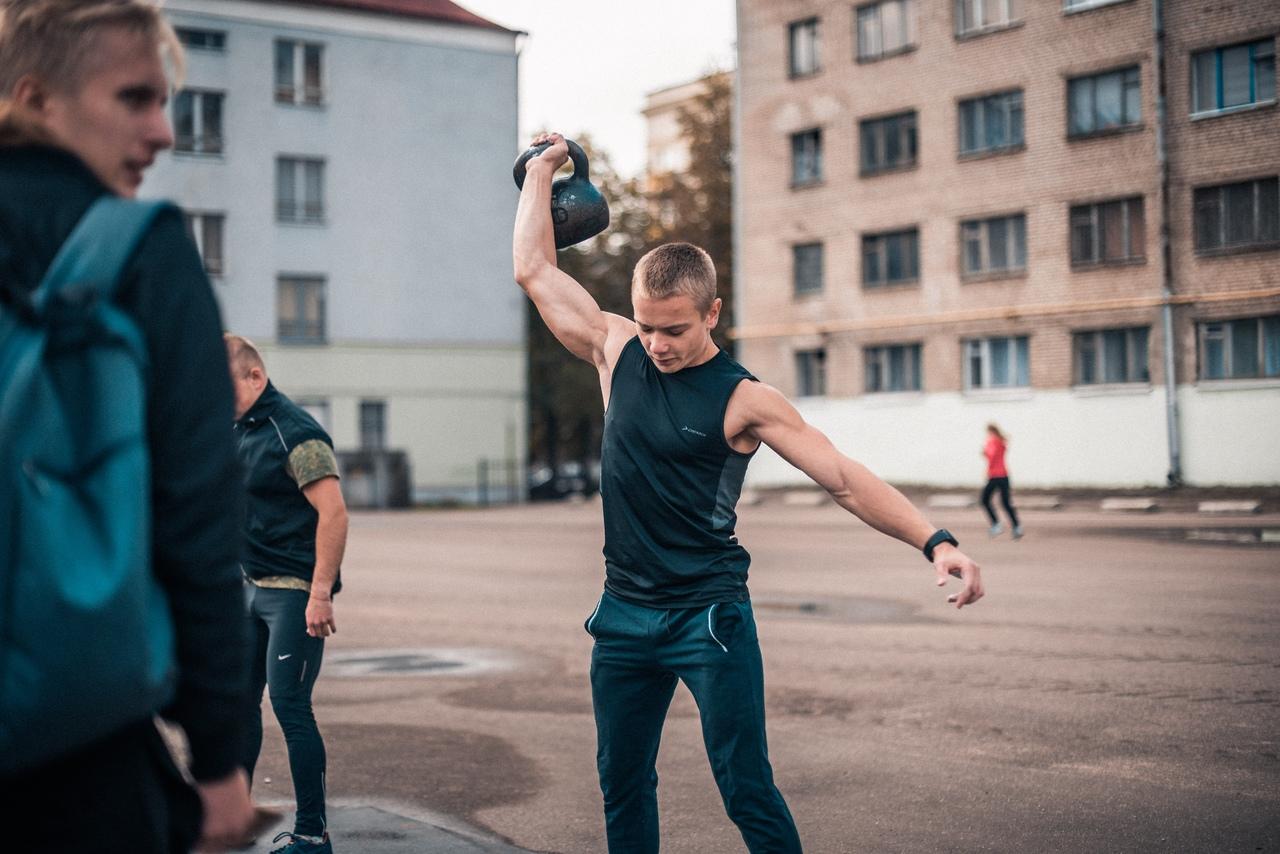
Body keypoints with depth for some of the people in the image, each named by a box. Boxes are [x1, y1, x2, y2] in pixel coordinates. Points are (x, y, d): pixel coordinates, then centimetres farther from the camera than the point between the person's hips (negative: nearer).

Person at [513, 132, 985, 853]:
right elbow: (536, 269, 13)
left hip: (709, 617, -5)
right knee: (623, 788, 13)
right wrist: (544, 170, 19)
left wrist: (935, 540, -24)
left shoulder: (743, 401, -9)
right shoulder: (619, 355, 4)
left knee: (747, 792, -4)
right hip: (624, 615, 5)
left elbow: (846, 479, -13)